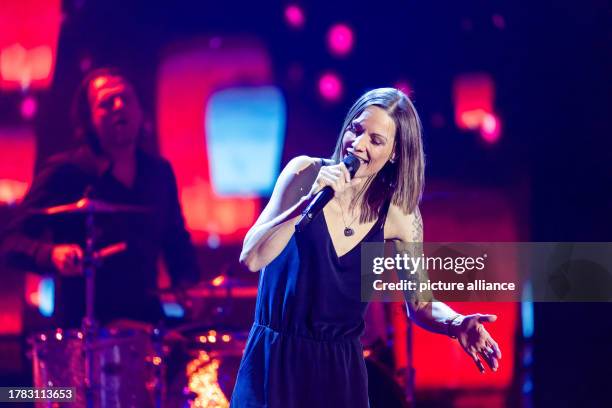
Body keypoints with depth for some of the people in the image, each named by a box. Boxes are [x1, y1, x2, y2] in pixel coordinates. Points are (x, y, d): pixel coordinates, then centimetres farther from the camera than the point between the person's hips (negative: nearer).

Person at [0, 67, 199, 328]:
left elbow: (176, 241, 23)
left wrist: (188, 285, 7)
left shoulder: (159, 172, 10)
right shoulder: (63, 172, -5)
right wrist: (52, 255, -25)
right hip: (82, 325, -4)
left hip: (147, 320, 4)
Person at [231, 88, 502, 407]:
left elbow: (419, 304, 2)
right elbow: (251, 258, -17)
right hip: (272, 359, -1)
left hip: (339, 369, 2)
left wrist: (458, 324, -19)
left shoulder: (399, 214, -4)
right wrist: (310, 201, -27)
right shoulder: (306, 173, -9)